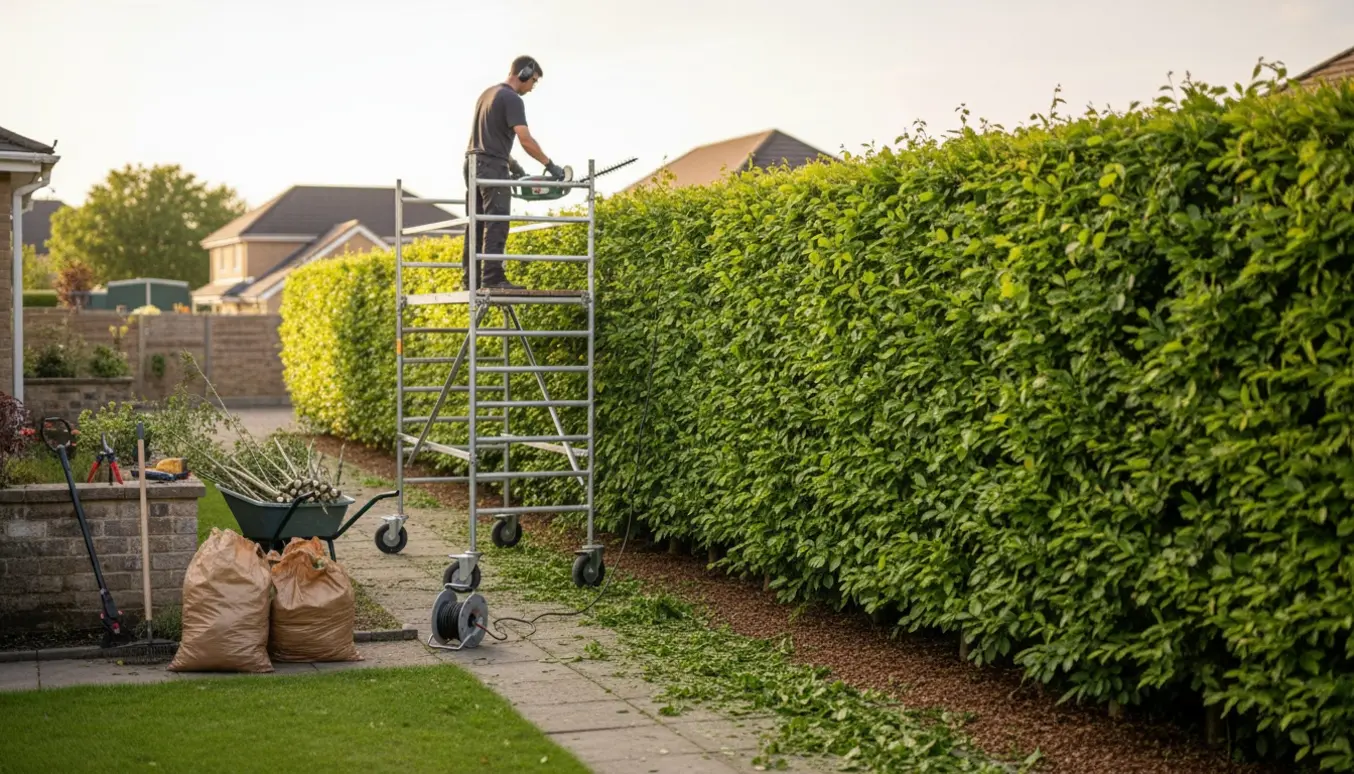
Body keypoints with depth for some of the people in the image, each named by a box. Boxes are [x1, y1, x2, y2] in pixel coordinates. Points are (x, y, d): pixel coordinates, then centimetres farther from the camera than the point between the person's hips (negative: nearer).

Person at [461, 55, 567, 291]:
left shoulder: (488, 93, 19)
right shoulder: (512, 99, -10)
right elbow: (526, 140, -17)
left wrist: (511, 162, 24)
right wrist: (550, 165, -11)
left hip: (473, 164, 9)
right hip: (493, 167, -9)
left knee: (476, 226, 8)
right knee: (496, 227, -11)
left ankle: (471, 279, 8)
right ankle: (493, 278, -15)